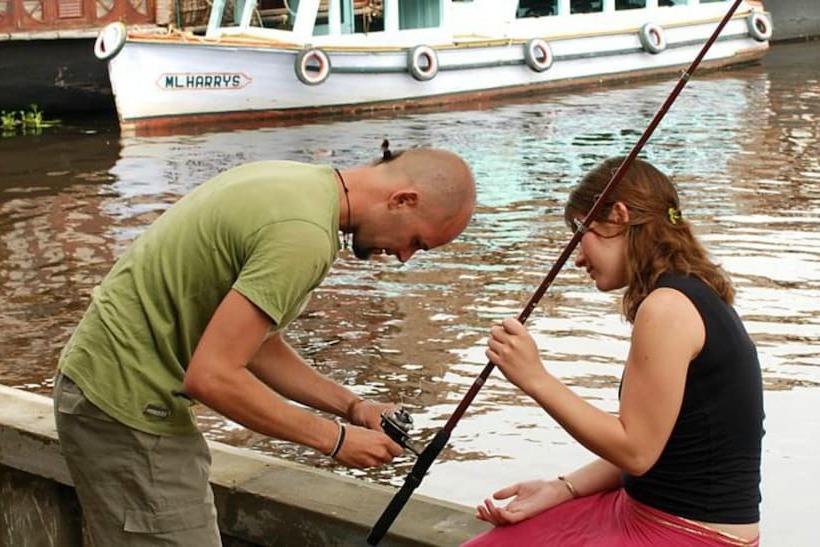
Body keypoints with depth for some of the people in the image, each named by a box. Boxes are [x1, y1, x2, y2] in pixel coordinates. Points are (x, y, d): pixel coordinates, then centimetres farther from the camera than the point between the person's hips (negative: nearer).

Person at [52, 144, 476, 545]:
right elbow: (212, 376, -26)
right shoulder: (303, 235, -24)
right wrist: (334, 439, -16)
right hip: (128, 406, -10)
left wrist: (350, 405, 4)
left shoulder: (300, 182, 6)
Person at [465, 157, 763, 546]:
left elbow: (635, 449, -20)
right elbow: (644, 447, 9)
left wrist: (535, 379, -18)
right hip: (644, 511, 9)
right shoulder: (692, 294, 10)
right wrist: (560, 489, 3)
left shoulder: (667, 306, -20)